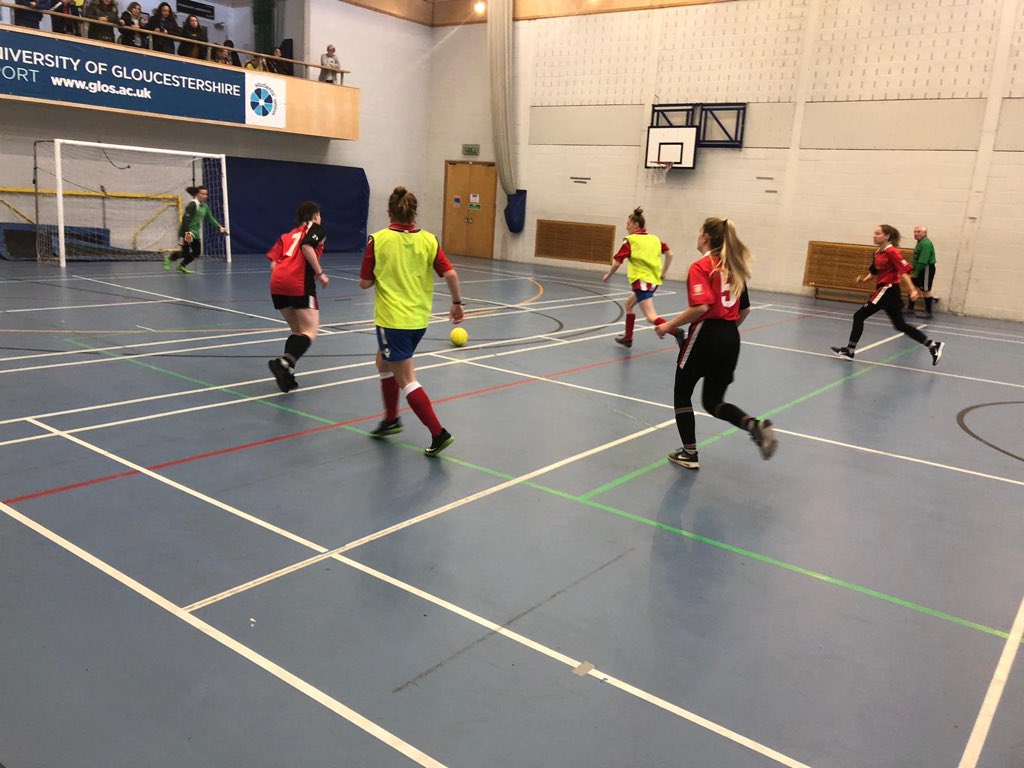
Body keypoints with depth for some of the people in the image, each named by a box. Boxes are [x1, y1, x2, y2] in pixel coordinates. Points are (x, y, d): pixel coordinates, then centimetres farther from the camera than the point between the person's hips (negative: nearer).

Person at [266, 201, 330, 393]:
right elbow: (307, 246, -10)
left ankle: (286, 373, 6)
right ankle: (284, 362, -30)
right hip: (299, 284, -6)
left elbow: (273, 263, 14)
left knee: (297, 331, 18)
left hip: (277, 283, 7)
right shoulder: (316, 228, 13)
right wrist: (320, 273, -5)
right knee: (310, 333, -6)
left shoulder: (287, 235, 29)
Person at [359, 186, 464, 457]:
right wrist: (457, 303, 7)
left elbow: (365, 283, -5)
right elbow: (450, 274, -7)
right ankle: (391, 419, 34)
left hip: (392, 319, -6)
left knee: (406, 380, 0)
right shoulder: (428, 240, -1)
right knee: (384, 361, 28)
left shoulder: (378, 241, -9)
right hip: (420, 319, 6)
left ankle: (438, 433, -6)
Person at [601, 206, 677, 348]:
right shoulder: (654, 238, 10)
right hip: (654, 280, 8)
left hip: (642, 280, -8)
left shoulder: (630, 240, -7)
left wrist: (608, 276, 8)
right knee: (629, 304, 27)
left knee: (652, 317, -15)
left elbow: (617, 262, -8)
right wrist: (663, 272, 13)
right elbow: (669, 253, 5)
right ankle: (628, 338, 31)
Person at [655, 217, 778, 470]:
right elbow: (745, 310, 15)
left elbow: (701, 307, -22)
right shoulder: (734, 267, 12)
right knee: (713, 402, 15)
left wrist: (670, 325, -13)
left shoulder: (700, 267, -10)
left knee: (682, 394, 13)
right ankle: (755, 425, -11)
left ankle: (689, 454, 16)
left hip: (706, 336, -7)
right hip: (731, 339, 7)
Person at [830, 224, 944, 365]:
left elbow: (904, 271, -18)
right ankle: (933, 346, 16)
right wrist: (865, 279, 2)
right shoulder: (878, 252, 12)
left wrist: (912, 290, -24)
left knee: (859, 316, -5)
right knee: (900, 325, 11)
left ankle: (850, 350, 2)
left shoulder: (892, 252, -13)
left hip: (888, 289, -9)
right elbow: (874, 271, 22)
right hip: (885, 290, 9)